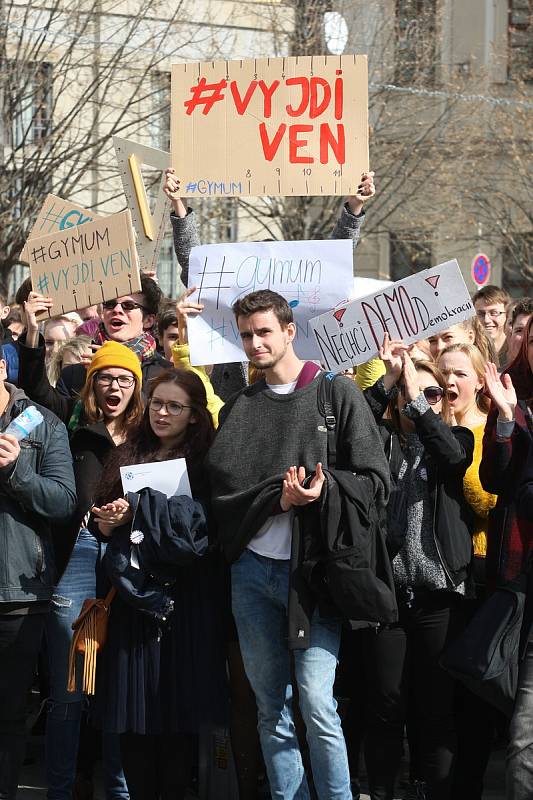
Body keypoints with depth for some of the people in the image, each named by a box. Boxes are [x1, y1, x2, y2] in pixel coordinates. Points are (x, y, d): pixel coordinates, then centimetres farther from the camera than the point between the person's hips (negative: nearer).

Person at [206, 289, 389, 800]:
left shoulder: (337, 394, 2)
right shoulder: (238, 409, 13)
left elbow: (375, 483, -1)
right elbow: (221, 490, 3)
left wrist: (322, 492, -17)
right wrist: (278, 498, -14)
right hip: (252, 570, 4)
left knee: (316, 702, -12)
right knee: (270, 707, 7)